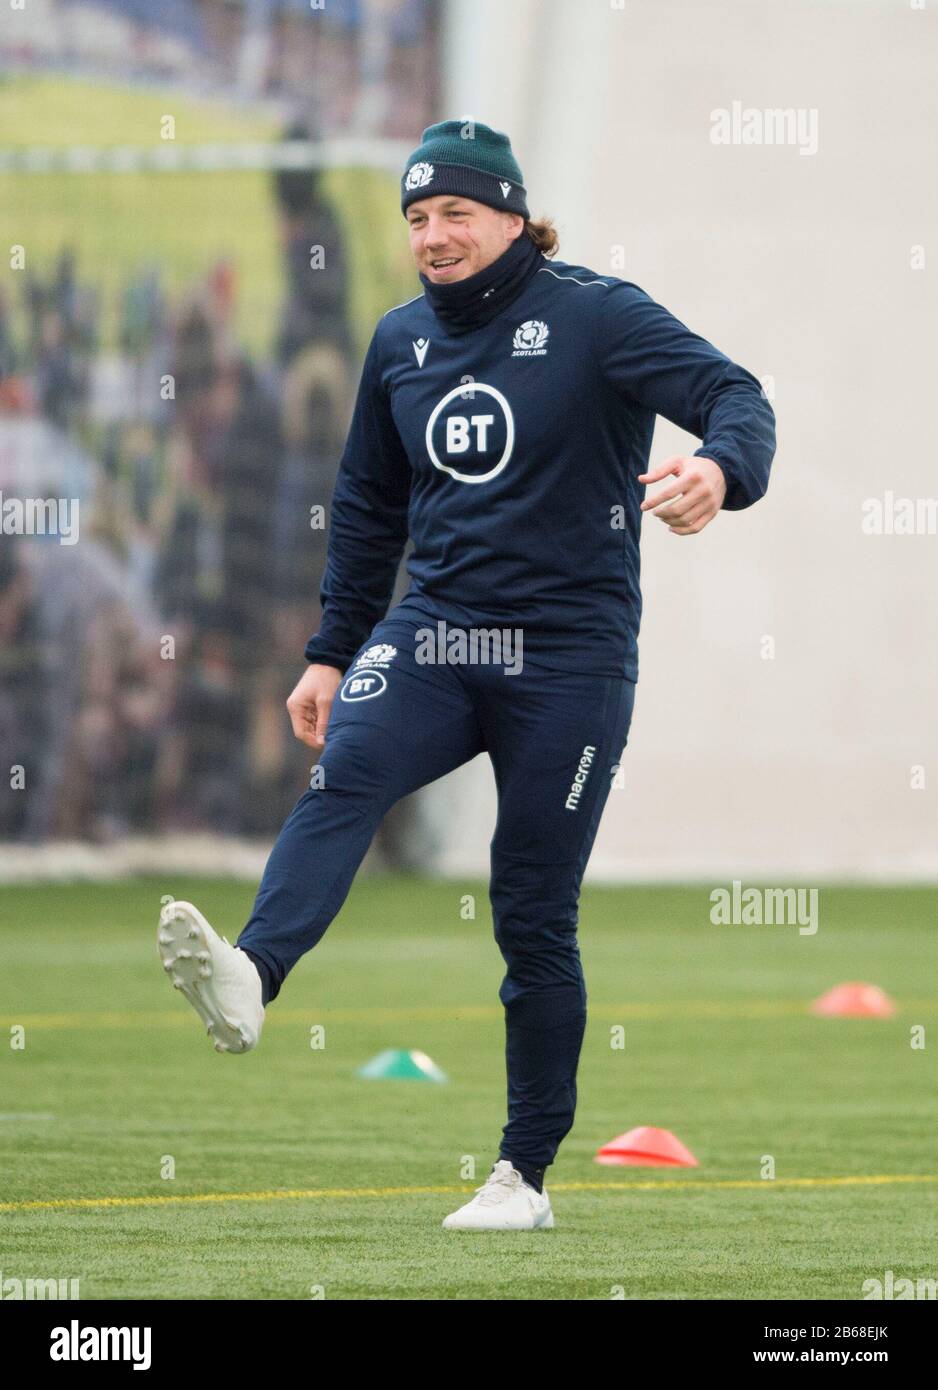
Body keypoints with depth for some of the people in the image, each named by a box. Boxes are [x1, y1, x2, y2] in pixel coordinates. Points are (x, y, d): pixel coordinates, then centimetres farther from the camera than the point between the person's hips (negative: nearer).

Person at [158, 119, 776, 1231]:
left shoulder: (596, 317, -5)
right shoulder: (401, 341, 12)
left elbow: (734, 398, -16)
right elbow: (368, 506, 23)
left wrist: (719, 468, -39)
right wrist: (331, 652, 21)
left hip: (568, 656, -4)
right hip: (430, 638, 4)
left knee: (534, 918, -1)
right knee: (343, 776, -27)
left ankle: (524, 1174, 9)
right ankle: (248, 981, -51)